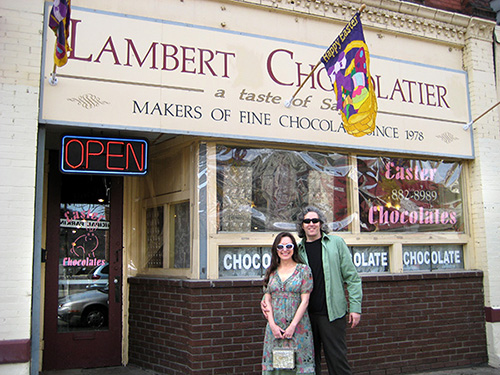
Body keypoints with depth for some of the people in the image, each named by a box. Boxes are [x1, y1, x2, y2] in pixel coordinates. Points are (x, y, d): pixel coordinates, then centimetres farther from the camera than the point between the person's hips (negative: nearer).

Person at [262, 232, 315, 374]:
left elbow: (304, 301, -5)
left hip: (298, 326, -3)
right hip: (274, 326, 3)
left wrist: (292, 326, -12)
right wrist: (273, 325, -6)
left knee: (299, 362, -1)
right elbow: (267, 300, 6)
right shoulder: (271, 271, 9)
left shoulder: (303, 270, -1)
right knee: (274, 363, 4)